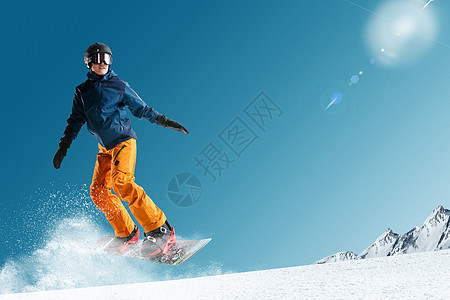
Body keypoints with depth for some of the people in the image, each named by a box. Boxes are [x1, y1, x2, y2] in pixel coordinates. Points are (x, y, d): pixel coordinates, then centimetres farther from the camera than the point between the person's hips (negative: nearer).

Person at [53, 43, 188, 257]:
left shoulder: (119, 86, 3)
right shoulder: (82, 92, 12)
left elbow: (141, 109, 9)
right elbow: (76, 121, 15)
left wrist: (164, 121, 4)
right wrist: (63, 147, 8)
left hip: (124, 140, -5)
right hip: (105, 148, 5)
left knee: (121, 183, -25)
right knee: (98, 191, -6)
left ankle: (160, 229, -21)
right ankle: (126, 233, 7)